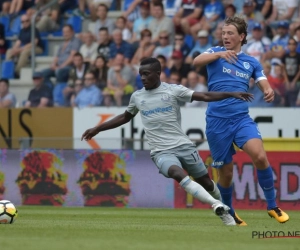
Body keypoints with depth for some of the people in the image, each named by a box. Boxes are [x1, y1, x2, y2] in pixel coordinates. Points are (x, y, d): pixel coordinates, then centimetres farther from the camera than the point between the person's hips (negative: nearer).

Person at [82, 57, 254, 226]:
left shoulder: (173, 90, 1)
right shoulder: (137, 97, 11)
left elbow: (204, 97, -5)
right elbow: (125, 117, 28)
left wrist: (232, 94, -16)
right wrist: (97, 129, 29)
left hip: (183, 145, 0)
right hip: (162, 152, 0)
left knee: (206, 182, 5)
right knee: (178, 174, -30)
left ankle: (224, 214, 31)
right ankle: (217, 206, -33)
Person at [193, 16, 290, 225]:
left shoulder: (252, 62, 13)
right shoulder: (216, 53, 5)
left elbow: (264, 85, 5)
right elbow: (197, 61, -15)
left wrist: (269, 92, -20)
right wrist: (219, 54, -34)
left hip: (242, 118, 1)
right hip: (217, 120, -1)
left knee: (260, 156, -23)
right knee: (226, 172, 4)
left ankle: (272, 206, -9)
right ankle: (228, 213, 29)